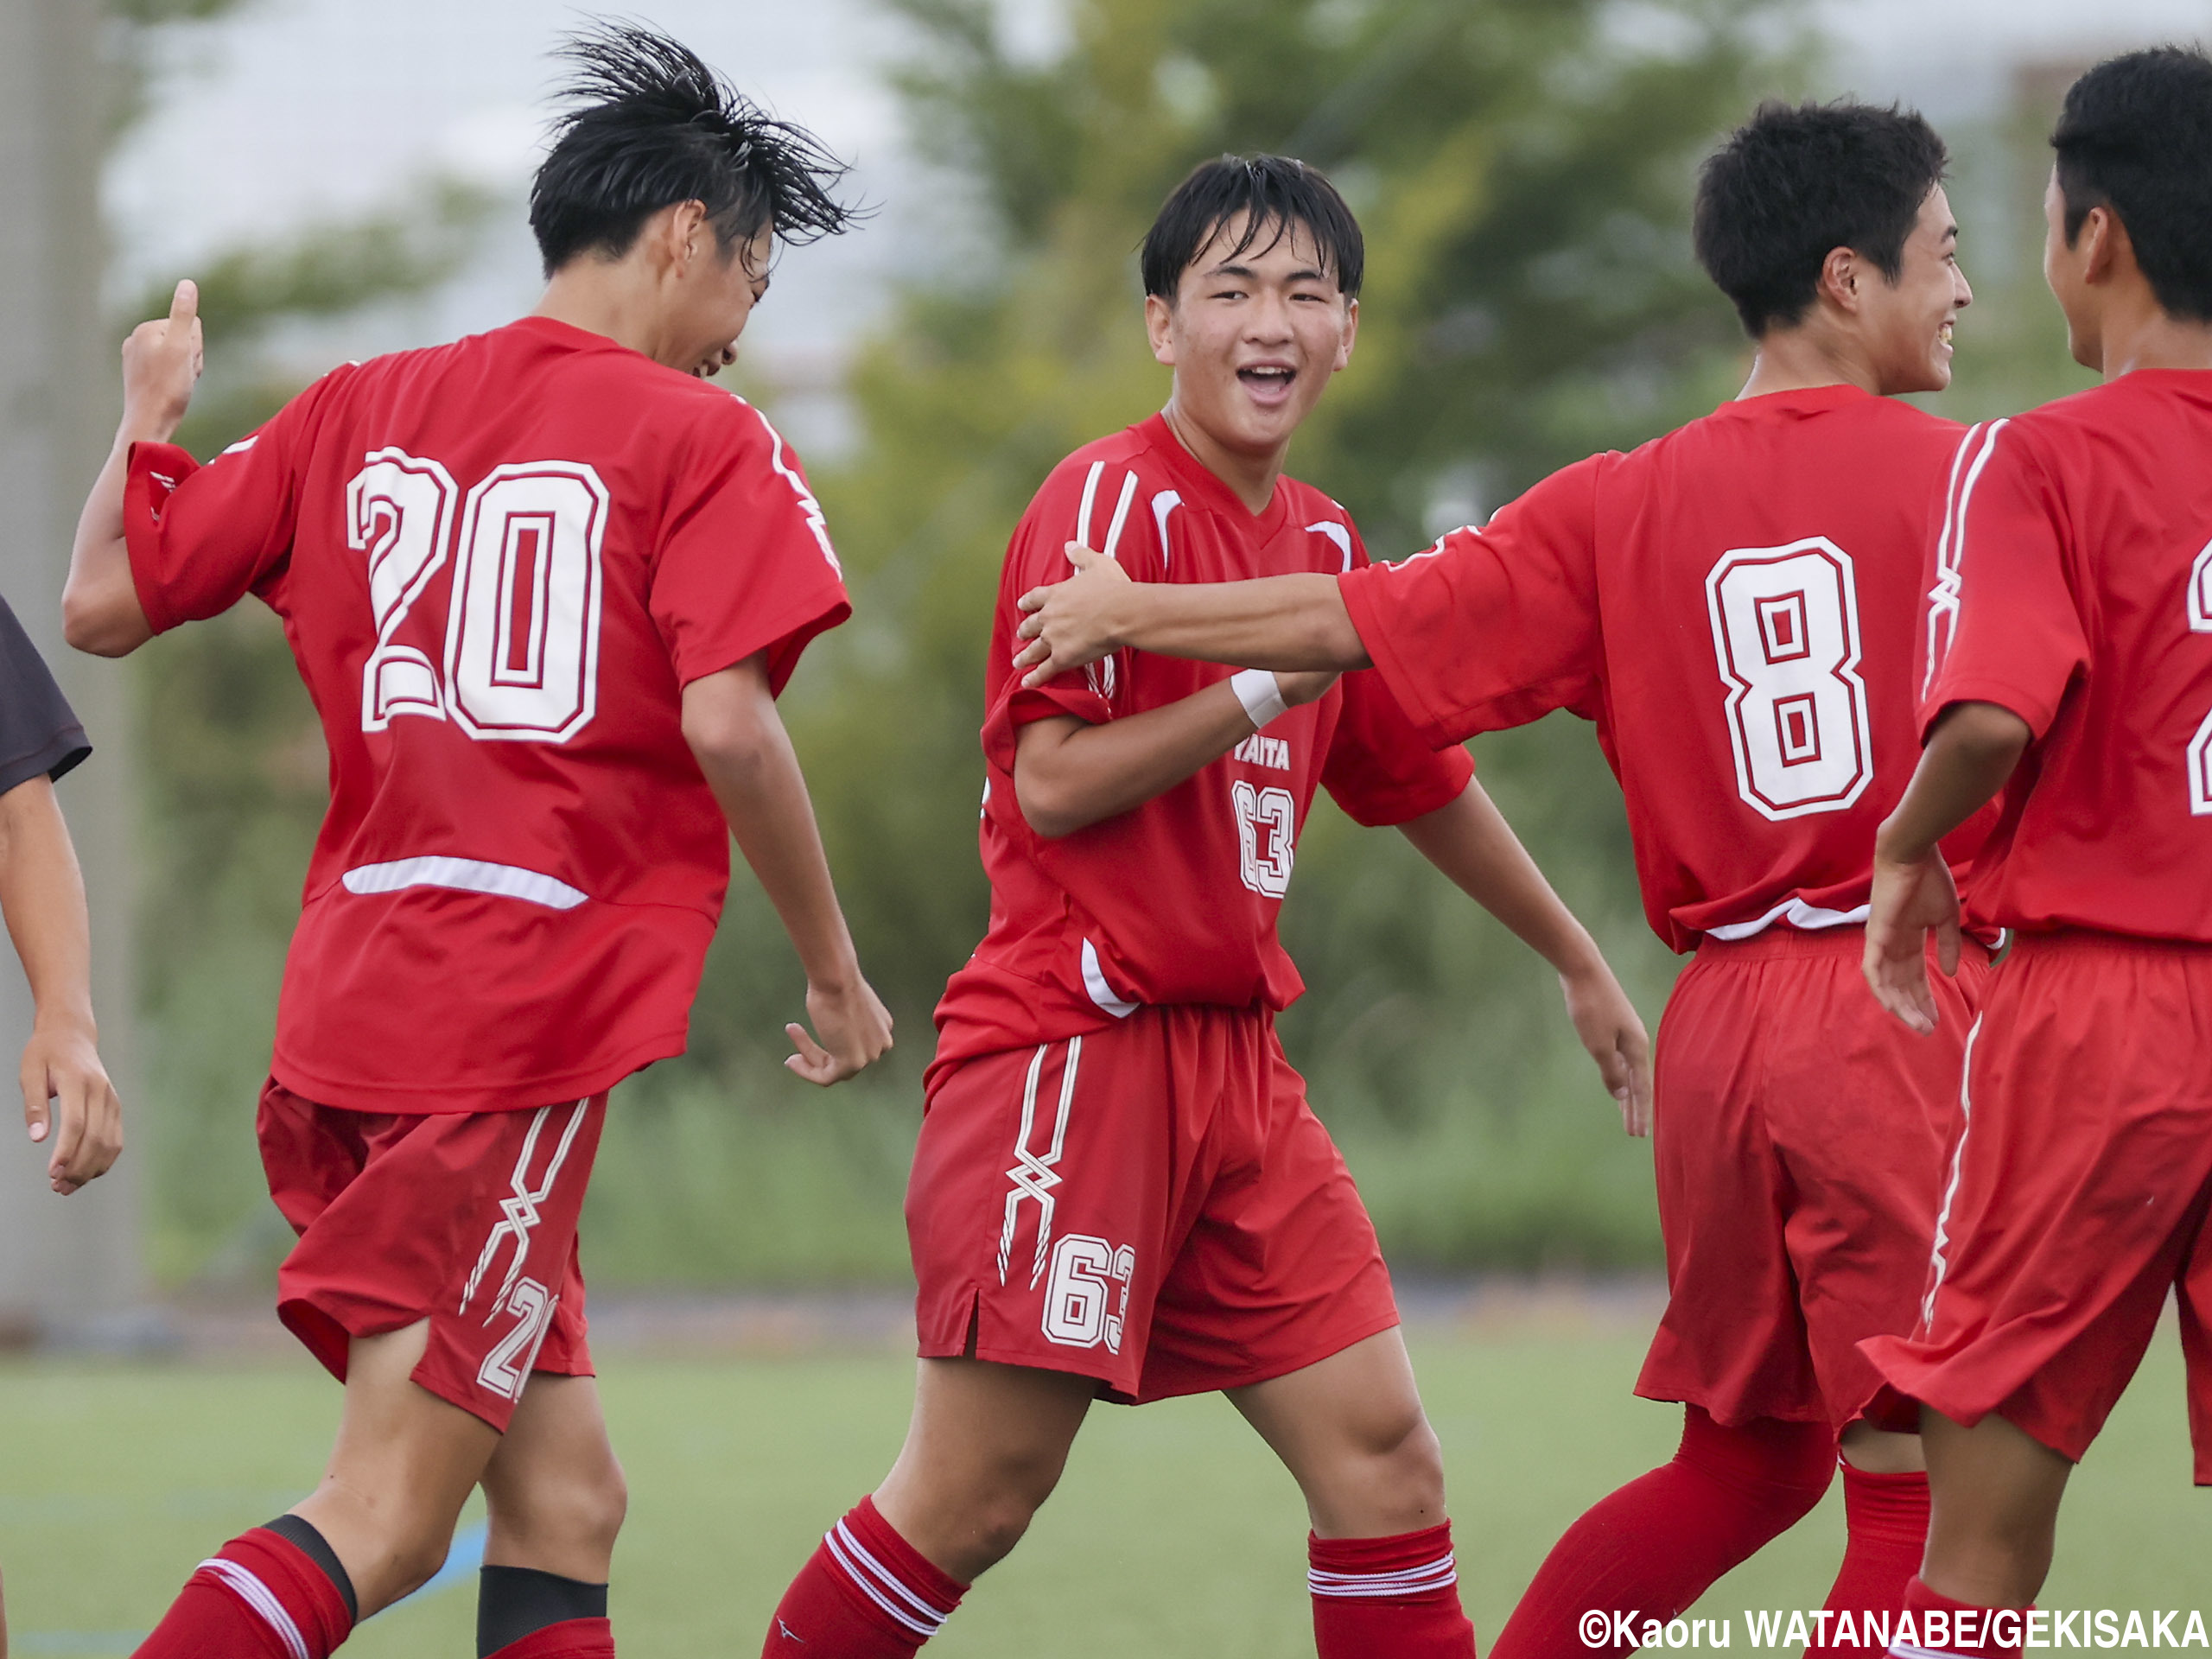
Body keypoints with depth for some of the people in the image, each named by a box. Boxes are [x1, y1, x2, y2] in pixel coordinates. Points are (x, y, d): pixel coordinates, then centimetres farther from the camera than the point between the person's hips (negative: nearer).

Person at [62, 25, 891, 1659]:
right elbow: (727, 723, -15)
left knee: (566, 1498, 12)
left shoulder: (359, 408, 13)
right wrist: (834, 969, -3)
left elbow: (104, 603, 12)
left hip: (352, 1003, 7)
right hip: (534, 1017, -7)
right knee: (382, 1523, -9)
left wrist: (148, 419, 31)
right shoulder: (706, 442, -2)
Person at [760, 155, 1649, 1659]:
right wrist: (1269, 687, -20)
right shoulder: (1115, 502, -10)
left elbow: (1421, 782, 29)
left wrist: (1581, 966, 37)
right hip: (1076, 1046, -8)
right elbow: (1054, 779, -18)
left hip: (1234, 1057, 8)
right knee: (978, 1490, -8)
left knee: (1379, 1444, 0)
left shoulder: (1321, 545, 14)